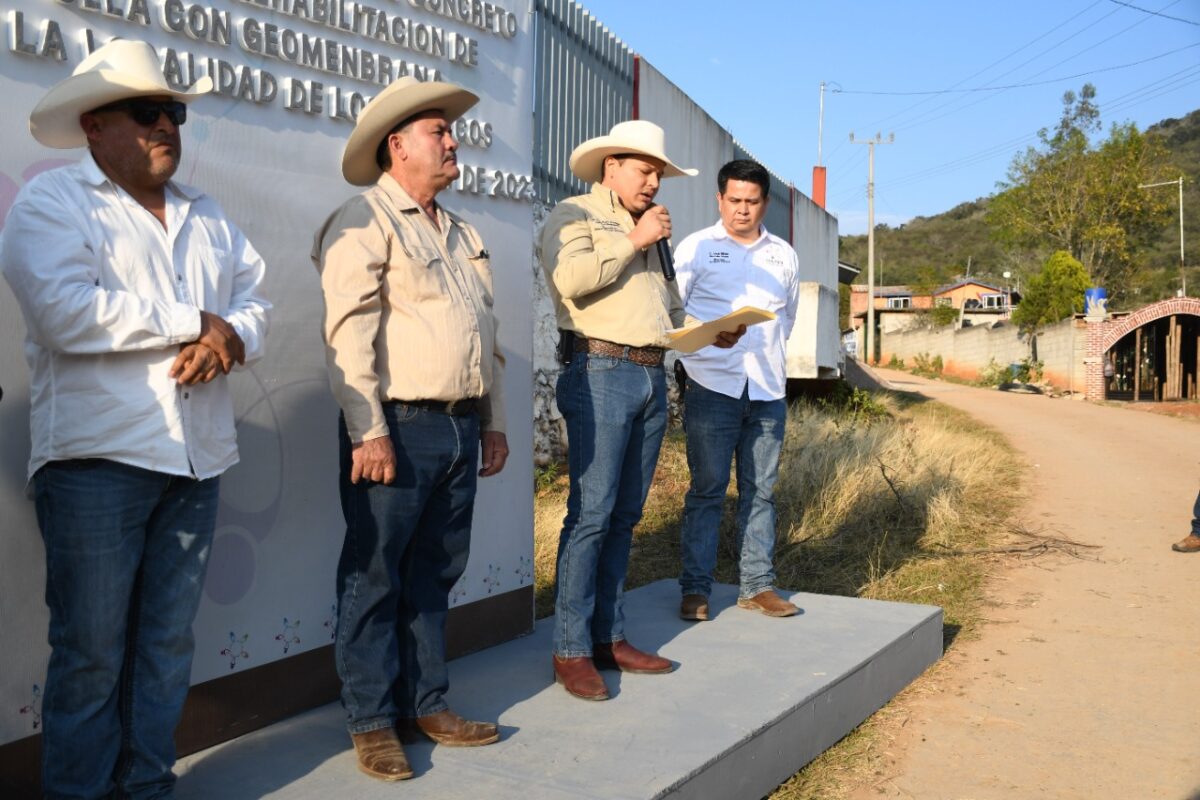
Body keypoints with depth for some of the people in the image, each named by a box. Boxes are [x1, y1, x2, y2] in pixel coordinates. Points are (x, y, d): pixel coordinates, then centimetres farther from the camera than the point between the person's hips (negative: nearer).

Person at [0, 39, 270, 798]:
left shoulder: (206, 214, 19)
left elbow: (254, 300, 13)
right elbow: (67, 311, -16)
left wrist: (233, 340, -10)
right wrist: (195, 322, -10)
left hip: (196, 459, 6)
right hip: (97, 457, -5)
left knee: (169, 642, 11)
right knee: (91, 649, 1)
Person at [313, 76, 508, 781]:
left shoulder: (462, 234, 20)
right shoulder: (365, 223, -5)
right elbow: (350, 332, -14)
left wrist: (493, 423, 18)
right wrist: (368, 431, -19)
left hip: (460, 431, 8)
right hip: (400, 427, -7)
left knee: (434, 576, 14)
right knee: (375, 578, 2)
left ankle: (427, 704, 25)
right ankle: (372, 722, 13)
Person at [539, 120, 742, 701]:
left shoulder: (653, 235, 26)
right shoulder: (573, 216, 3)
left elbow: (670, 310, 27)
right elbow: (570, 278, -16)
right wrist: (633, 240, -9)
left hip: (653, 377, 7)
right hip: (600, 373, -7)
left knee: (624, 516, 9)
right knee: (590, 513, -10)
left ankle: (610, 638, 15)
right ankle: (571, 650, -4)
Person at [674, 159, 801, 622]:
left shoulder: (784, 255, 14)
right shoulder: (696, 248, 3)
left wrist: (768, 353, 14)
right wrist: (701, 349, -9)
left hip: (768, 390, 4)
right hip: (712, 387, -4)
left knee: (760, 490, 7)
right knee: (707, 489, -2)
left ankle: (757, 585, 15)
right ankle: (695, 589, 4)